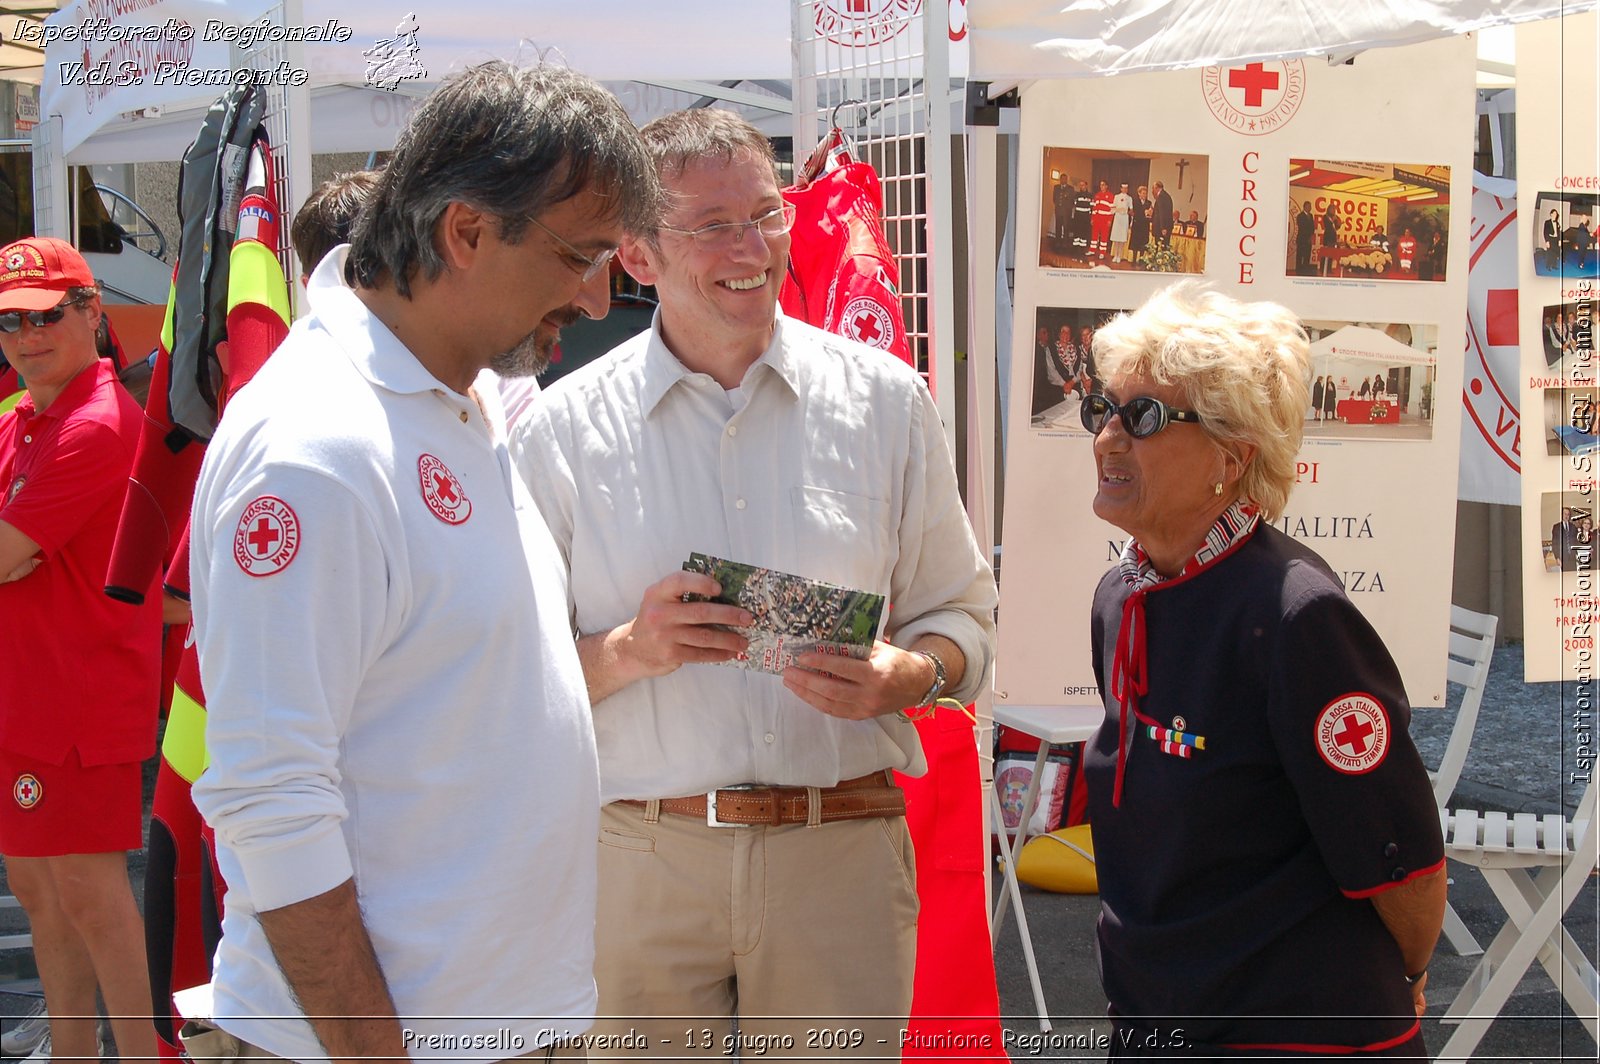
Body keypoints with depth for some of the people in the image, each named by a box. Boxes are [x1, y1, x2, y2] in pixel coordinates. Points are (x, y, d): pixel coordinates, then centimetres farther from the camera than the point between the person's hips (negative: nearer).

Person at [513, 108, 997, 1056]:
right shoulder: (568, 427, 3)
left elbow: (962, 613, 10)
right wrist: (627, 651, -15)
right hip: (639, 864, -1)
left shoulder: (884, 398, 6)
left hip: (842, 856, 1)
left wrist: (907, 675, -11)